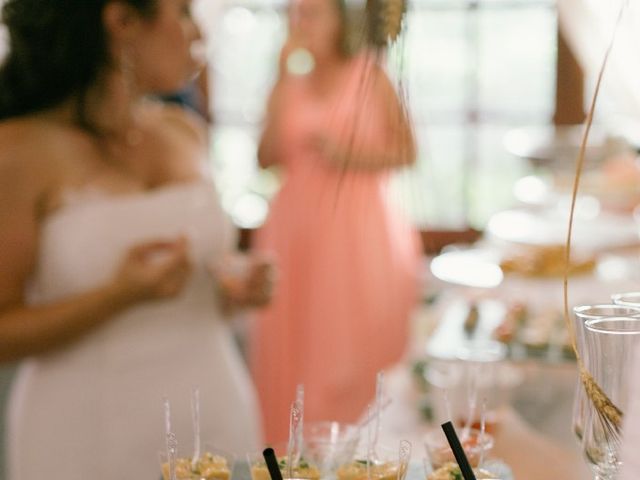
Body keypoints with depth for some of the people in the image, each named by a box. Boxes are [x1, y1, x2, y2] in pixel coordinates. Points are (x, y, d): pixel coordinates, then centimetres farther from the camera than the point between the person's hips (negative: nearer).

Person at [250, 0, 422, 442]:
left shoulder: (370, 77, 3)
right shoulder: (290, 85, 11)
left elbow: (407, 151, 3)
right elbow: (267, 156, -3)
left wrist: (352, 155, -13)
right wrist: (285, 82, -5)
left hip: (358, 228, -3)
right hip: (299, 227, 3)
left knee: (355, 344, -3)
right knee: (293, 345, 1)